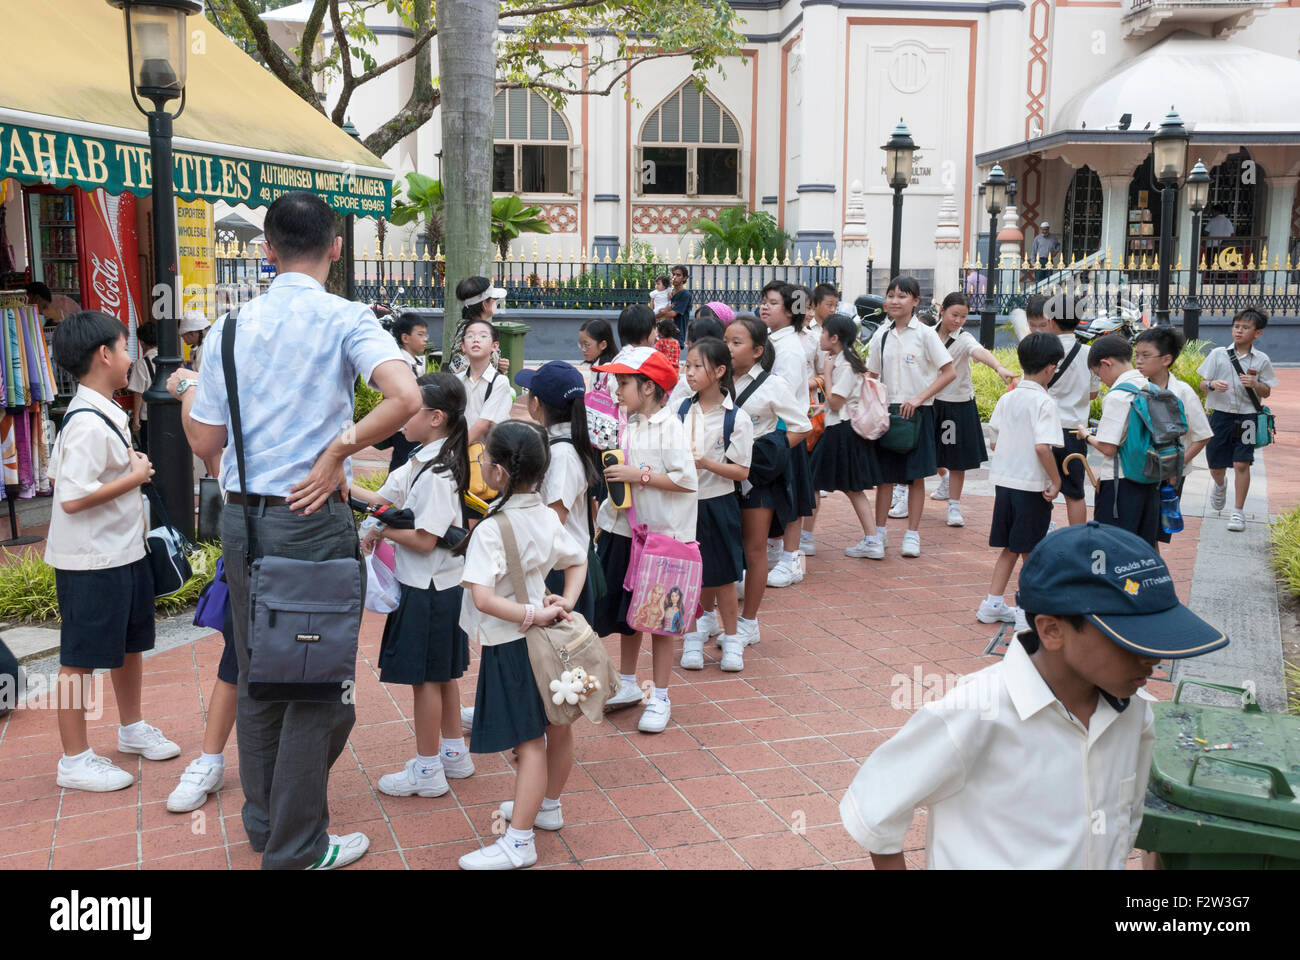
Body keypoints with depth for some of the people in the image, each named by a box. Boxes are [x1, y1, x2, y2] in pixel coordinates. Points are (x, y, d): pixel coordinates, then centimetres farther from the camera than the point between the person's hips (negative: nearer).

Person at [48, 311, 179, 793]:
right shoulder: (89, 424, -23)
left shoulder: (105, 414, 8)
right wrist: (134, 477, -19)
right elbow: (72, 499, -28)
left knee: (130, 643, 22)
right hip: (91, 562, -10)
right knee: (81, 659, 3)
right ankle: (74, 760, 16)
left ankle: (132, 729, 41)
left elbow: (61, 471, 18)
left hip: (124, 552, 10)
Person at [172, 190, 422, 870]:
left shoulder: (233, 324, 3)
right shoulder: (346, 319, -7)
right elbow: (405, 396, -25)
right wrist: (338, 452, -14)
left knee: (255, 672, 17)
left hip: (241, 516, 5)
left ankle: (263, 822, 33)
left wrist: (185, 391, 24)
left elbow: (206, 442, 5)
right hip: (312, 517, -4)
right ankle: (296, 847, 14)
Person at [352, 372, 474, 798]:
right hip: (439, 586, 9)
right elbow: (381, 499, 13)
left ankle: (427, 770, 15)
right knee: (441, 673, 19)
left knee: (425, 677, 2)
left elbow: (424, 540, -25)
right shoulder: (418, 463, 6)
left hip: (428, 590, -9)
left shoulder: (436, 474, -23)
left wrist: (381, 530, -13)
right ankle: (454, 754, 32)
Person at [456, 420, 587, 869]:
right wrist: (566, 602, 2)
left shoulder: (490, 530, -21)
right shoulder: (548, 517, 2)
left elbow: (482, 597, -31)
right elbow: (578, 560, 13)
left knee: (529, 743, -5)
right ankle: (548, 806, 40)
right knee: (557, 726, 19)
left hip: (510, 646, -8)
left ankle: (518, 842, 4)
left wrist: (531, 614, -24)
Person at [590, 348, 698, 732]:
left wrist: (638, 475, -22)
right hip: (624, 530, 8)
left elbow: (687, 480, -23)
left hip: (660, 535, -8)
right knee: (624, 611, 17)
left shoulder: (670, 427, -15)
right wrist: (613, 473, 3)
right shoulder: (630, 425, 8)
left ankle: (660, 698, 15)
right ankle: (627, 685, 32)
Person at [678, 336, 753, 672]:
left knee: (722, 577, 7)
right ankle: (693, 636, 27)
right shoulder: (680, 410, 2)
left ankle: (731, 639, 24)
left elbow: (742, 471, -10)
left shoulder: (736, 419, -9)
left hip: (716, 505, -3)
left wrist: (706, 463, -22)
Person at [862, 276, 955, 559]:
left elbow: (949, 372, -8)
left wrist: (919, 398, -15)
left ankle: (912, 534, 10)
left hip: (917, 411, -3)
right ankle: (879, 533, 13)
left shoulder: (924, 334, -4)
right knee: (885, 474, 5)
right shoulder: (881, 335, 7)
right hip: (887, 409, 3)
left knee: (915, 475, 1)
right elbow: (872, 375, 13)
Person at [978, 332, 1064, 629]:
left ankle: (993, 605, 21)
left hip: (1004, 481, 6)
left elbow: (995, 442, 10)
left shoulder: (1007, 399, 6)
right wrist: (1056, 480, -16)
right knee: (1031, 553, 6)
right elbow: (1042, 446, -25)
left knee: (1010, 548, 17)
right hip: (1032, 486, -6)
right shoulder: (1044, 403, -14)